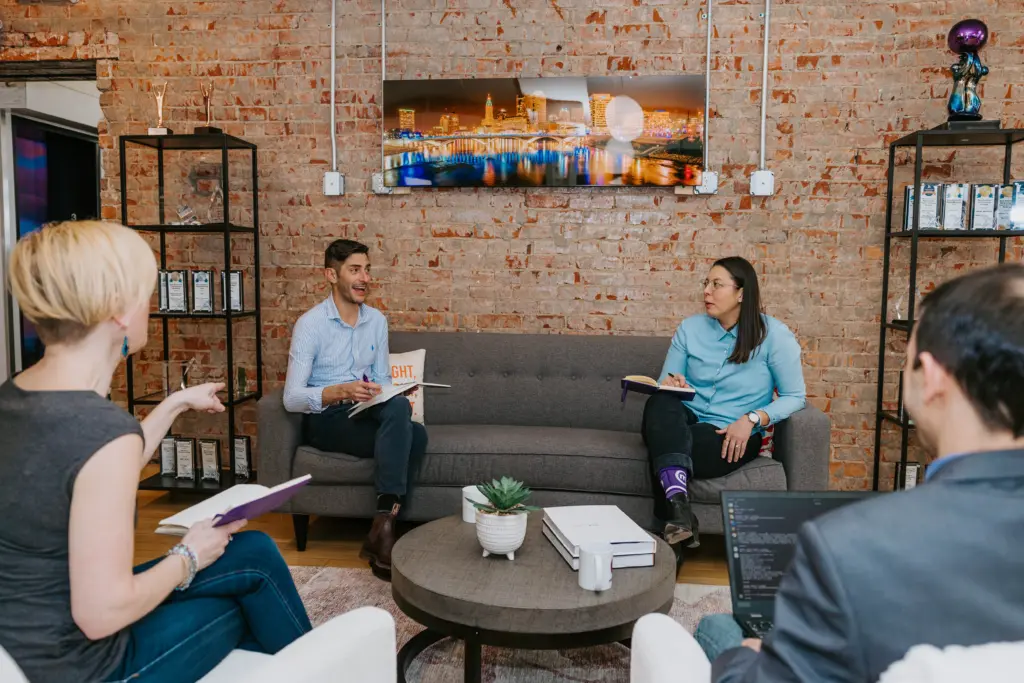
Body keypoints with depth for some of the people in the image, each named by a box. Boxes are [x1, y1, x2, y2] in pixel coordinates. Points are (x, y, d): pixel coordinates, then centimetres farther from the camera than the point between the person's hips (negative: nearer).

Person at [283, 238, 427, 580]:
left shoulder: (377, 320, 8)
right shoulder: (310, 324, -9)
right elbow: (292, 398, -15)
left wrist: (382, 394, -12)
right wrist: (339, 391, -32)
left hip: (366, 414, 5)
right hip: (326, 419, -5)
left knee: (415, 434, -28)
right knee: (406, 434, -30)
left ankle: (383, 525, -24)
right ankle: (385, 523, -24)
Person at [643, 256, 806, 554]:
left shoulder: (773, 335, -3)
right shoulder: (690, 328, 8)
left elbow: (795, 396, -3)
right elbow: (665, 387, 10)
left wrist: (752, 419, -18)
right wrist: (669, 383, -16)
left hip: (733, 437, -3)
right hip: (686, 423, 3)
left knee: (663, 456, -33)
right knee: (660, 404, -35)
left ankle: (673, 531, -14)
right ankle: (678, 504, -47)